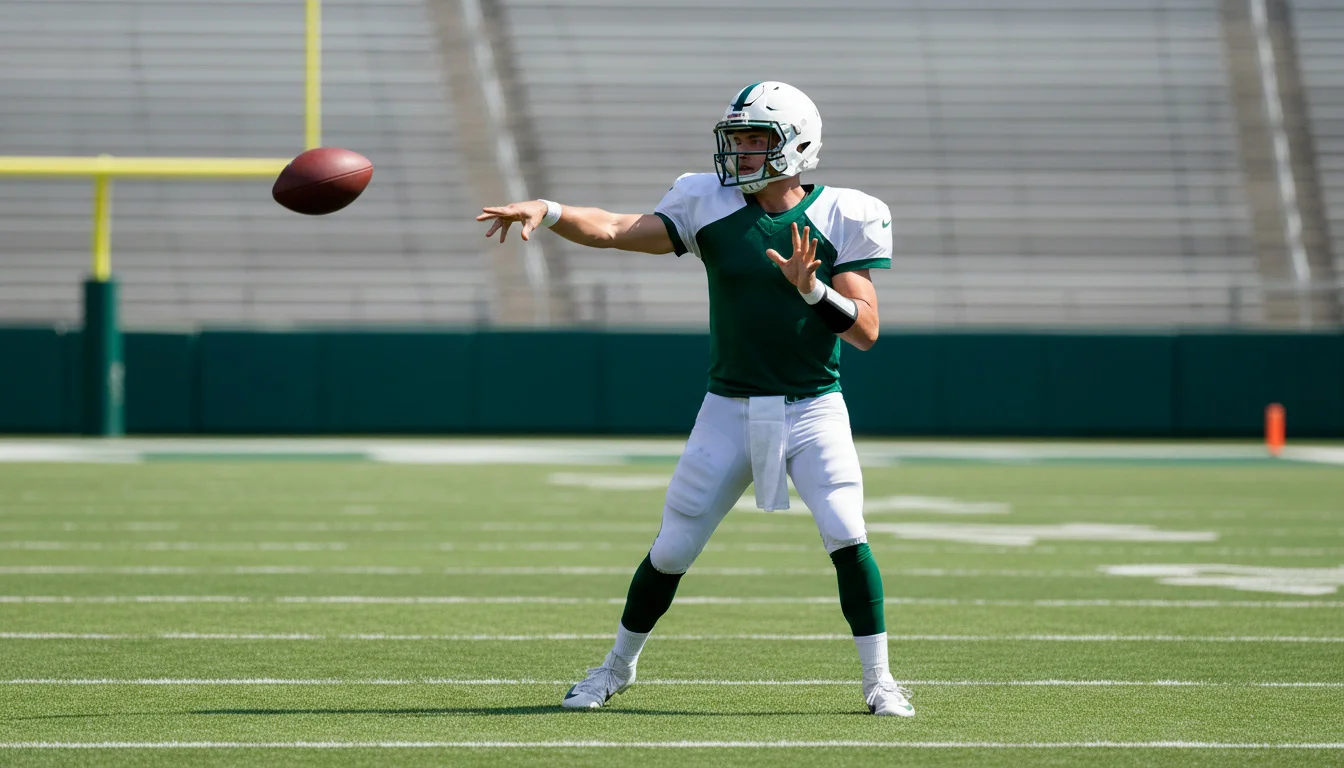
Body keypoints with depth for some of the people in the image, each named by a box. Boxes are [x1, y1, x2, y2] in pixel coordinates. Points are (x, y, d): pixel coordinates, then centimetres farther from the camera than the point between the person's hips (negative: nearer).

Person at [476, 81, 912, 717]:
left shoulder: (842, 218, -6)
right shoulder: (710, 206, -2)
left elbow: (866, 330, -10)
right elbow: (616, 231, -14)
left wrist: (811, 287, -26)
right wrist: (548, 210, -31)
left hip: (812, 409, -1)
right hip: (731, 409, 2)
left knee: (846, 535, -16)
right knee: (672, 549, 4)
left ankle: (879, 682, -2)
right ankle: (618, 667, 25)